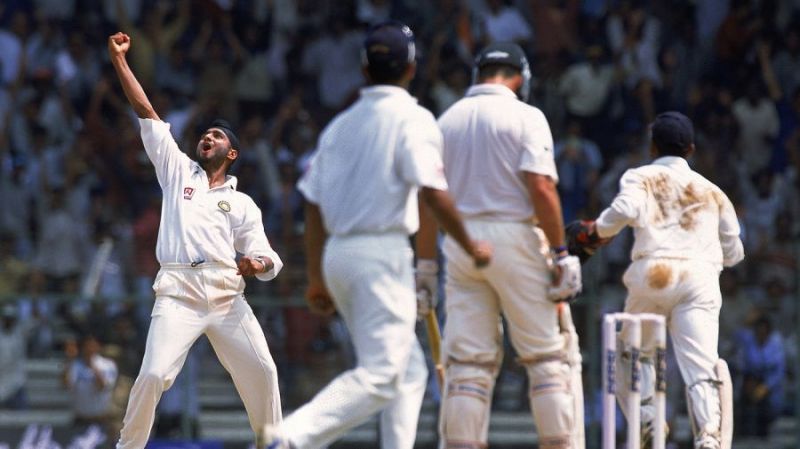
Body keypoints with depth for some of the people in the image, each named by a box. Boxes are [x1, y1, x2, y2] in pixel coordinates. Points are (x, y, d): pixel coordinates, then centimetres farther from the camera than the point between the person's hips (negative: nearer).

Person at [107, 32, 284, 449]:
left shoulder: (243, 204, 17)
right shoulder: (178, 170, 18)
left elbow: (266, 258, 11)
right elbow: (146, 113, 14)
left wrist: (257, 265, -14)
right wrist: (119, 60, 9)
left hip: (227, 297, 2)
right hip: (178, 293, -1)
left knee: (261, 371, -5)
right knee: (153, 375, -16)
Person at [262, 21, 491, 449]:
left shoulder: (340, 124, 15)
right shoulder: (412, 119, -5)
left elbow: (313, 205, 14)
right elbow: (433, 192, -16)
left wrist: (317, 279, 18)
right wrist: (471, 247, -4)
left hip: (337, 253, 8)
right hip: (382, 253, -8)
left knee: (408, 369, 16)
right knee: (380, 376, -12)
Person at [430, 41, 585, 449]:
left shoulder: (447, 121, 11)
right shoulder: (524, 117, -4)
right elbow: (541, 187, -13)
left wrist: (426, 263, 13)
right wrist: (561, 255, -12)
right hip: (516, 238, -5)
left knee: (467, 360, 5)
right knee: (550, 354, 1)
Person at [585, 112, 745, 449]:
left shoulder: (640, 178, 14)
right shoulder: (711, 190, 23)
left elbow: (627, 209, -10)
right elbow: (733, 253, 25)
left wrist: (600, 228, 8)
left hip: (653, 273, -1)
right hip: (701, 277, 1)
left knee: (634, 353, 21)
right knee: (701, 366, -12)